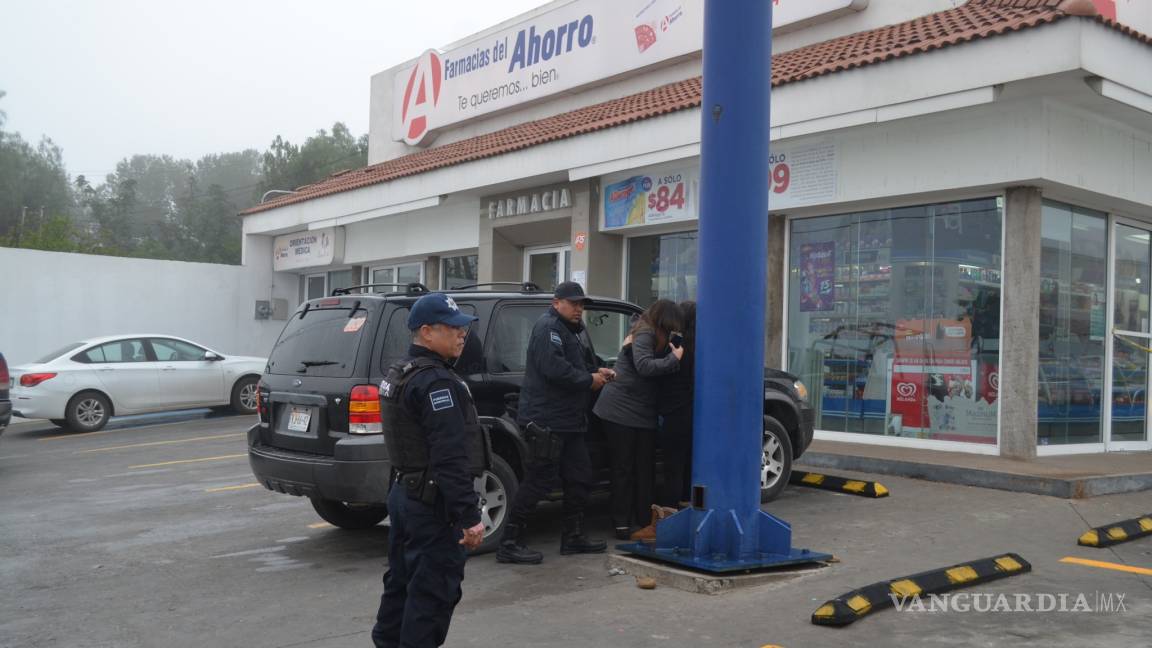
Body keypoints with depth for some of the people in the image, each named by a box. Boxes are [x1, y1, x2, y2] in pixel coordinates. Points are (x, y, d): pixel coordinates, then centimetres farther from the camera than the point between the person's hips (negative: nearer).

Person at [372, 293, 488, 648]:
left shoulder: (399, 373, 13)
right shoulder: (436, 382, -20)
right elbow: (451, 459, -26)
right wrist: (469, 518, -24)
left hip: (403, 493, 10)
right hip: (432, 503, -10)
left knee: (402, 582, 20)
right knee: (433, 592, -2)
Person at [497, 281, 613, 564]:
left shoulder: (569, 331, 22)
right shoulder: (549, 327, -12)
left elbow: (580, 363, 27)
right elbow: (554, 368, -25)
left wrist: (597, 371, 6)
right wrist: (589, 380, -15)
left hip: (568, 421, 11)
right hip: (546, 420, -11)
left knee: (580, 478, 15)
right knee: (540, 480, -9)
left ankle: (573, 536, 27)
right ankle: (510, 543, -2)